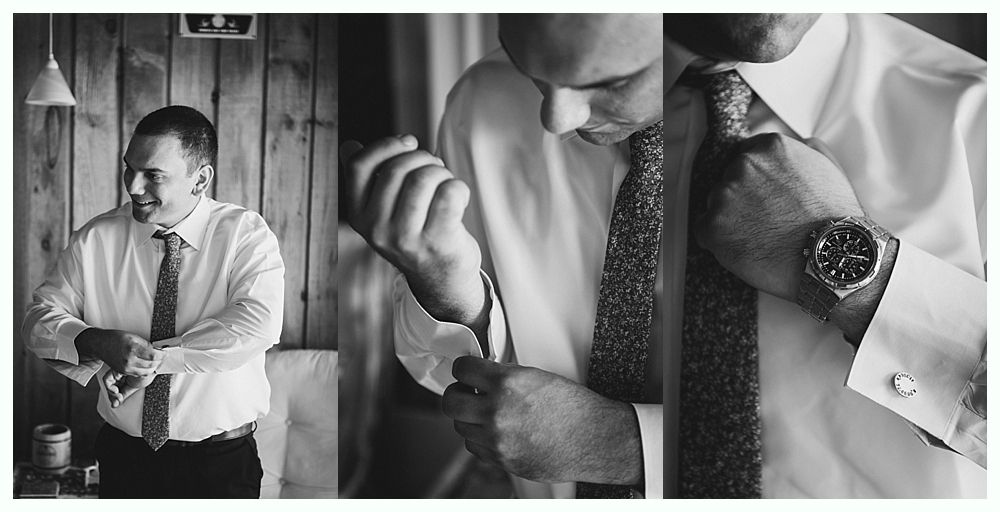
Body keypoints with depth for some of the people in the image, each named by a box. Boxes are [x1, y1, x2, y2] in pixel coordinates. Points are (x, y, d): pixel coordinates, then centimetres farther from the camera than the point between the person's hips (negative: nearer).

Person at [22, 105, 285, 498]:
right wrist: (98, 344, -21)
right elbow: (39, 319, -1)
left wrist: (154, 356, -23)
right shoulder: (96, 239, -2)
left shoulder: (246, 235, -11)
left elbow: (256, 328, -24)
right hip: (125, 455, 3)